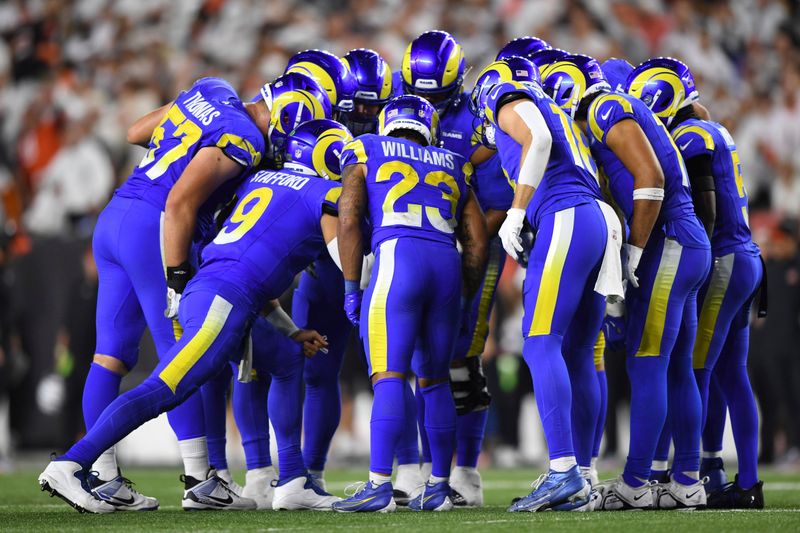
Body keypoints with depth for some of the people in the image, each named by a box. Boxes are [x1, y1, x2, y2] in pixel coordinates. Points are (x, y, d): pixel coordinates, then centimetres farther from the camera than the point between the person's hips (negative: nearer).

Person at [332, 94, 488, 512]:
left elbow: (349, 219, 5)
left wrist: (351, 287, 6)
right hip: (448, 265, 4)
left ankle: (380, 486, -19)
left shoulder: (366, 153, 17)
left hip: (397, 258, -4)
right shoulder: (452, 167, 27)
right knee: (435, 381, 15)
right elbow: (476, 242, 23)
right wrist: (466, 298, 31)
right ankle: (438, 487, 19)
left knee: (389, 377, -10)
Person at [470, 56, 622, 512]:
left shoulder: (511, 100, 8)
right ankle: (581, 482, 8)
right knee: (578, 355, 8)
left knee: (542, 345, -12)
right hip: (600, 220, 8)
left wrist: (516, 213, -12)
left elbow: (537, 140, -13)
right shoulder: (556, 112, 32)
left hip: (566, 218, -8)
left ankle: (564, 471, -22)